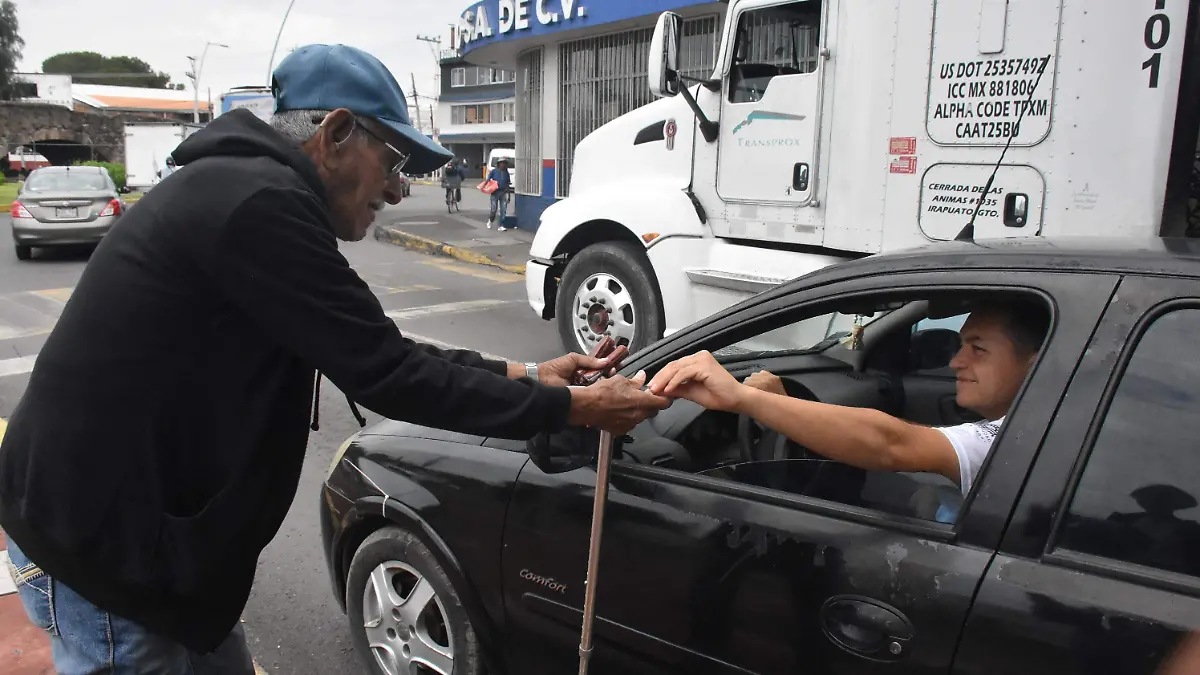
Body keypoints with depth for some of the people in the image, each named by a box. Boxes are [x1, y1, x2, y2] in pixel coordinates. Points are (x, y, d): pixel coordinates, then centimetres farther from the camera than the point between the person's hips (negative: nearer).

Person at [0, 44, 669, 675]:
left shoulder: (244, 187, 8)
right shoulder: (258, 202, -25)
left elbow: (374, 352, 9)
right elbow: (384, 375, -24)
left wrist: (522, 374, 6)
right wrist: (570, 408, -15)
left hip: (116, 524, 10)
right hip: (97, 541, -9)